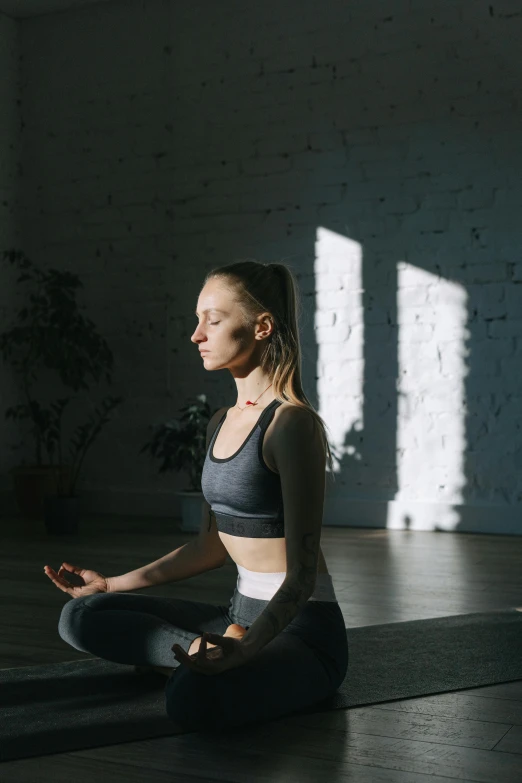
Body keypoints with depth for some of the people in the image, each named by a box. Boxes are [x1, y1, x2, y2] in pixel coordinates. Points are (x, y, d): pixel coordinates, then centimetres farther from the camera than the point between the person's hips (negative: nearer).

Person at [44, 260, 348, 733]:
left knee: (193, 697, -38)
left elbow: (302, 574, -20)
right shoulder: (221, 423, 11)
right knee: (80, 617, 2)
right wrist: (112, 584, 19)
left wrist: (245, 648, -36)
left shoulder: (291, 423, -17)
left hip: (302, 628, -9)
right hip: (242, 616, 9)